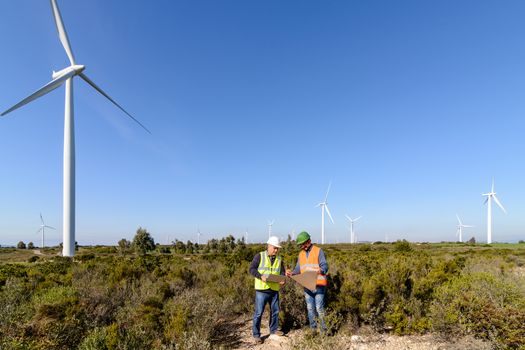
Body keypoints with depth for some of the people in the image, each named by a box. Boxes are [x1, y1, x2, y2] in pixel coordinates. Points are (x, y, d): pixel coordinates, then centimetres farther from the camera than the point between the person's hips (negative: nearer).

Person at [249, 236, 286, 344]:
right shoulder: (259, 256, -5)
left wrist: (282, 279, -8)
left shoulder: (279, 259, 11)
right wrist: (261, 276, -24)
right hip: (262, 289, -5)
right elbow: (252, 269, -9)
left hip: (274, 289, 5)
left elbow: (282, 272, 14)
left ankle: (273, 331, 32)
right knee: (258, 312, -2)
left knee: (275, 311, 15)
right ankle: (256, 335, 11)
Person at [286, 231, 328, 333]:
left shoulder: (318, 251, -3)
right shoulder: (301, 254, 14)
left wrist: (321, 270, -32)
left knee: (319, 308, -5)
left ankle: (324, 329, 8)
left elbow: (324, 266, -10)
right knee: (310, 308, 10)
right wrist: (292, 273, -8)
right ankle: (313, 329, 22)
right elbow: (298, 269, 12)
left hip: (318, 285, -5)